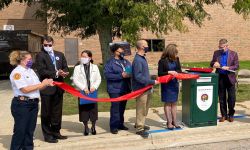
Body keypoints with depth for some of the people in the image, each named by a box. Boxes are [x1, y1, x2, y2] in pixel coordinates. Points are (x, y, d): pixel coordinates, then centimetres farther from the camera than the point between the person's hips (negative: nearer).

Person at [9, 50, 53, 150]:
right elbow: (25, 89, -19)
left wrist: (47, 83, -4)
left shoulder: (31, 70, 14)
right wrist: (42, 84, -14)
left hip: (33, 104, 7)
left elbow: (38, 87, 15)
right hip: (22, 104, -7)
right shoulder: (17, 72, -10)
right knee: (20, 130, 0)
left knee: (30, 130, 12)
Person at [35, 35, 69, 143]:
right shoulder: (40, 55, -5)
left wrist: (64, 73, -12)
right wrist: (56, 73, -20)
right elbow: (42, 71, -14)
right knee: (46, 113, 5)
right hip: (47, 88, -5)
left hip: (58, 88, 6)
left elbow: (65, 68, 10)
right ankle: (47, 135, 15)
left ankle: (56, 132, 28)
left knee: (57, 112, 15)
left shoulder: (60, 55, 13)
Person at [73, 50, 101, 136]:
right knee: (84, 110, 2)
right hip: (82, 92, -1)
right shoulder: (77, 68, 4)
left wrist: (94, 87, -12)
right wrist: (83, 88, -14)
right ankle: (86, 127, 18)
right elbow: (75, 80, -4)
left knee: (93, 110, 4)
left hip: (93, 92, 1)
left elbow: (98, 79, 5)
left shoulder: (95, 67, 9)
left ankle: (93, 127, 20)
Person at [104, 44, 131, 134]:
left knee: (122, 107, 14)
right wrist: (121, 76, -21)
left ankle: (120, 124, 26)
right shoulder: (110, 62, -7)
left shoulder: (126, 61, 12)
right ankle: (114, 126, 2)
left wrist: (129, 74, -8)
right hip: (115, 89, -6)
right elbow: (107, 75, -17)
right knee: (115, 107, -6)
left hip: (125, 89, 6)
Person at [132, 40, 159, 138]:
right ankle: (139, 129, 12)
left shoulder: (143, 58, 9)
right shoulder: (137, 60, -20)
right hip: (140, 89, -10)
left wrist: (151, 82, 15)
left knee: (145, 108, 20)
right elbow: (138, 76, -25)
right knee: (141, 109, 0)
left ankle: (139, 124, 35)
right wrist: (152, 82, -22)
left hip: (146, 88, 10)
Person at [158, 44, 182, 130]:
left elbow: (179, 70, 9)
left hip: (174, 83, 5)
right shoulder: (162, 61, -11)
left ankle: (174, 121, 19)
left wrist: (176, 72, -11)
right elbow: (159, 74, -10)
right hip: (166, 84, -5)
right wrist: (169, 72, -21)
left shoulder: (176, 59, 4)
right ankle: (169, 122, 10)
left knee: (174, 103, 10)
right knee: (167, 103, 3)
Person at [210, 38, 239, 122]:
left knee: (231, 98, 3)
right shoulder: (216, 53, 6)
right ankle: (224, 115, 18)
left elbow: (236, 66, -3)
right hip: (220, 78, 2)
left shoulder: (233, 54, -1)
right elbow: (211, 63, 11)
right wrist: (214, 64, -13)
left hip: (230, 78, -2)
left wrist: (228, 68, -20)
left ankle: (231, 115, 19)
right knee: (221, 98, 7)